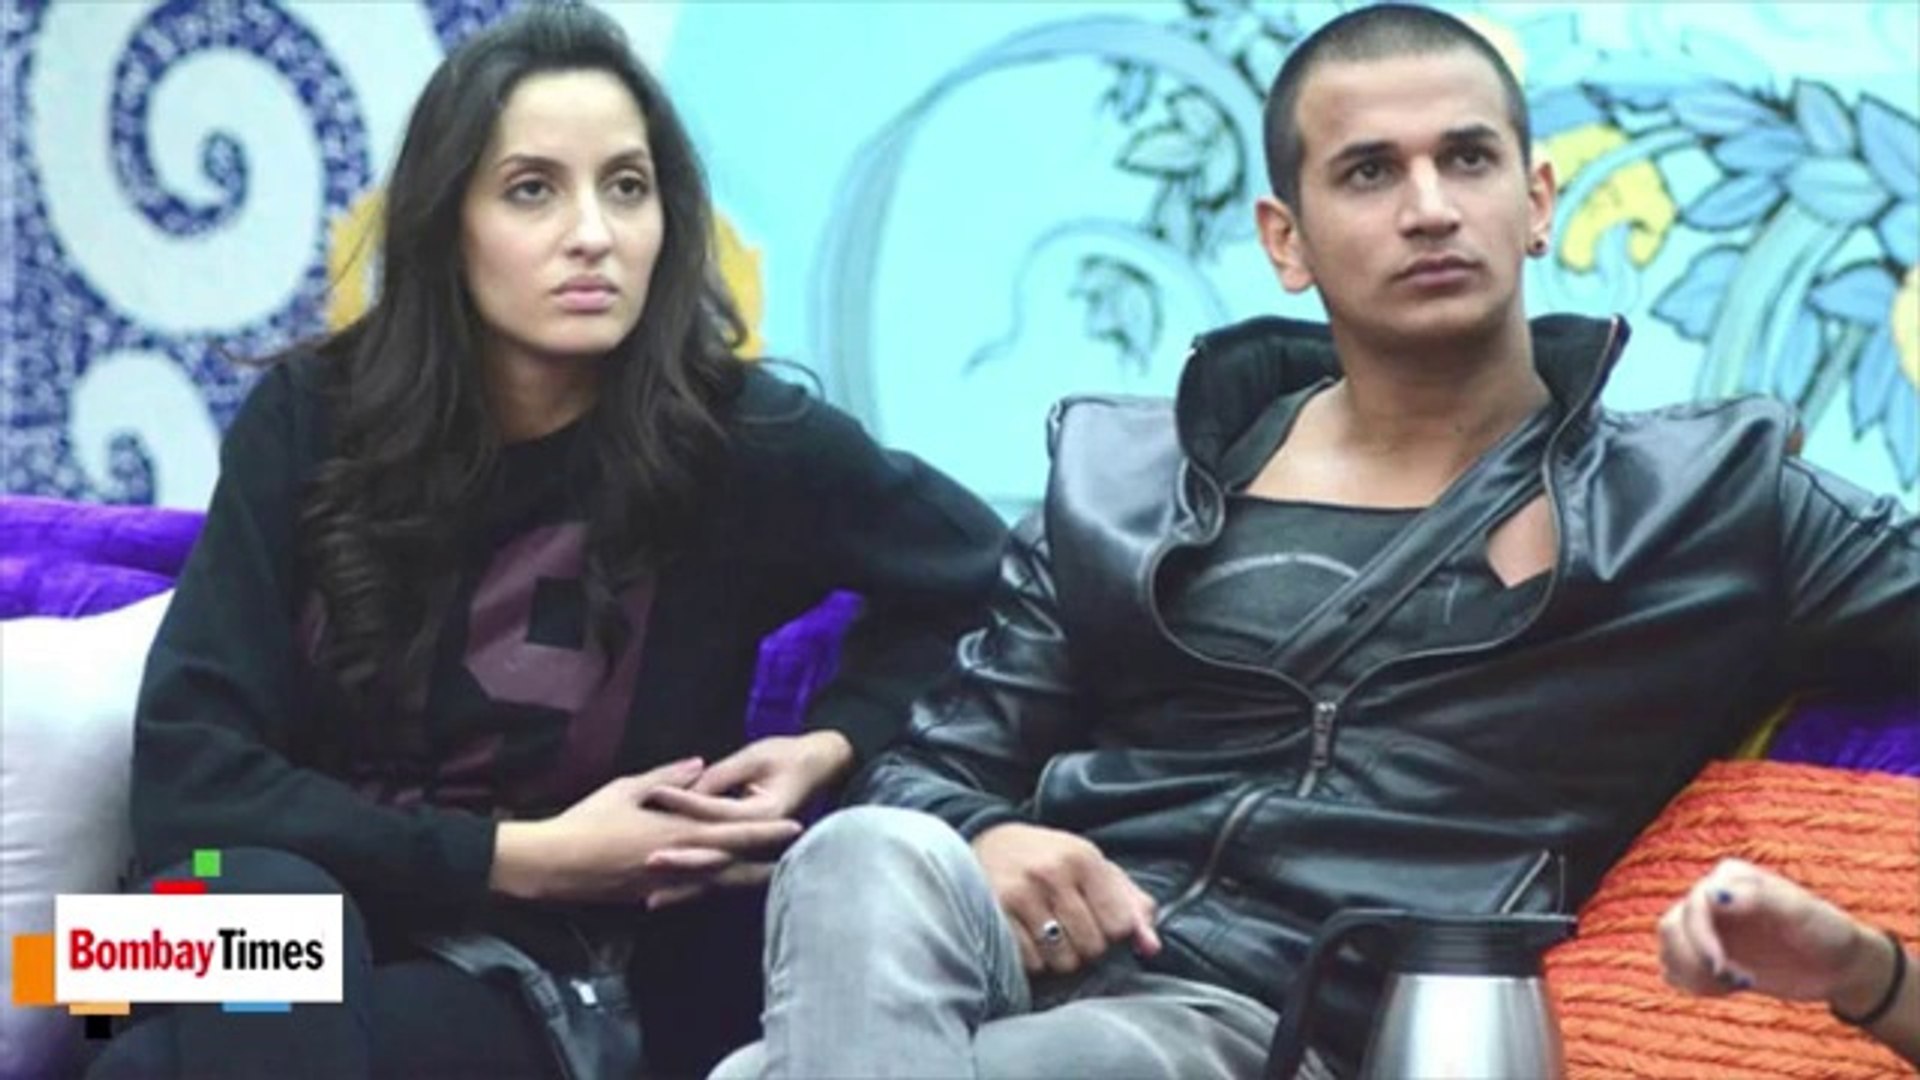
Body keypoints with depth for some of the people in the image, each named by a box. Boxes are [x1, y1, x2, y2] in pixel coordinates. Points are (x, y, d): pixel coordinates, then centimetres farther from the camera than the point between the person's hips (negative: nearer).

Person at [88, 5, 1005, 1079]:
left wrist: (837, 744, -8)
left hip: (537, 983, -2)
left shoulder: (742, 438, -9)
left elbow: (984, 575, 10)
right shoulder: (311, 418, -6)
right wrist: (519, 858, -19)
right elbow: (187, 776, -13)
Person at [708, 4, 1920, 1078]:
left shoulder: (1708, 498, 11)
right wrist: (978, 845, -6)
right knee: (872, 861, -34)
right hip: (1037, 963, 4)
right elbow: (937, 765, 16)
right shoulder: (1123, 478, 17)